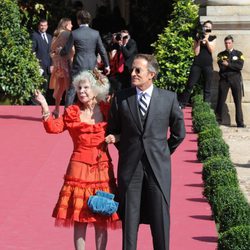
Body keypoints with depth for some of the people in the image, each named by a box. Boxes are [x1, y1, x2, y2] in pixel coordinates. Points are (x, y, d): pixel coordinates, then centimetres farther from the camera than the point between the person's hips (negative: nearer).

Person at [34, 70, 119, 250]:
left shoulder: (107, 110, 5)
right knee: (79, 218, 0)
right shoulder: (72, 112, 3)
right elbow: (54, 127, -9)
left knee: (101, 220, 4)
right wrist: (45, 108, -20)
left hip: (102, 169, 1)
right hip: (79, 168, -1)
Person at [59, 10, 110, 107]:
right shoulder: (95, 33, -1)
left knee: (72, 90, 3)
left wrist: (60, 51, 21)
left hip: (79, 66, -3)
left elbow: (66, 51, -2)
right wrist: (106, 65, 13)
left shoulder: (74, 33, -8)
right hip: (92, 65, 3)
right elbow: (102, 50, 3)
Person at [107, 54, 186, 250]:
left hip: (158, 167, -1)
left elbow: (179, 133, 9)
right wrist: (127, 152, 11)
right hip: (130, 167, 1)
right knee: (129, 218, 6)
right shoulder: (121, 98, -1)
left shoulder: (169, 98, -2)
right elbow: (113, 131, 11)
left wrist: (163, 153, 11)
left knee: (160, 217, 4)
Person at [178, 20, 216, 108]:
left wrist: (207, 40, -14)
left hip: (208, 65, 0)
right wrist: (199, 41, -10)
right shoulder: (197, 37, 7)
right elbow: (196, 53, -1)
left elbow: (212, 50, -6)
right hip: (197, 64, 0)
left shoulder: (212, 38, 8)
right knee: (190, 85, -1)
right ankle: (181, 104, 6)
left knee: (207, 88, 1)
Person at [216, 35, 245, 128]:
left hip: (235, 79, 0)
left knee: (238, 101, -3)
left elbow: (240, 66, -7)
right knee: (221, 100, 0)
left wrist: (228, 64, -13)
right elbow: (221, 67, -6)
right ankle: (218, 120, 7)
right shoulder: (221, 55, 9)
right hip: (224, 79, 1)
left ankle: (240, 122, -3)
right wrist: (233, 66, -10)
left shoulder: (238, 54, 8)